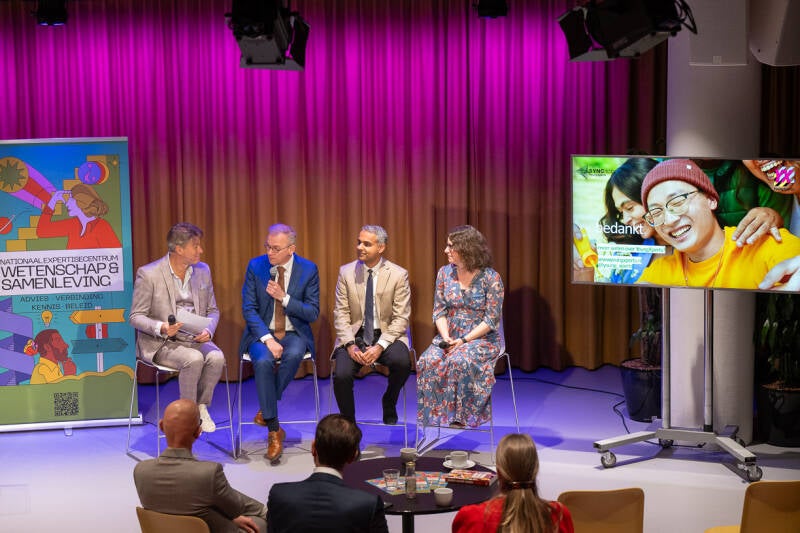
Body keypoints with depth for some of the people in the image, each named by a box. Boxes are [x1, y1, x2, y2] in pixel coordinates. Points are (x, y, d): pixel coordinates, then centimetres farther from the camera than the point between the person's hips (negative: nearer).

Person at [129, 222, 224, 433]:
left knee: (216, 358, -26)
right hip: (160, 343, -5)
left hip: (194, 339, 5)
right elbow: (135, 316, -6)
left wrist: (208, 330, -8)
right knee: (194, 359, -32)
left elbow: (212, 310, 15)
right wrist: (161, 328, -25)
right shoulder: (148, 274, -8)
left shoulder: (202, 271, 8)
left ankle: (201, 408, -6)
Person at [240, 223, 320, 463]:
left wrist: (284, 298, -18)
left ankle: (266, 407, -12)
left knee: (293, 356, -35)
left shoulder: (308, 270, -3)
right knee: (263, 362, -32)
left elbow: (313, 313, -3)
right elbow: (248, 308, -5)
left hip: (294, 333, 0)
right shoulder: (255, 266, -2)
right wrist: (267, 339, -19)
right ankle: (274, 430, -22)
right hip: (262, 332, 0)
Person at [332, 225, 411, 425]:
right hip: (355, 335, 1)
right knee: (342, 375, -26)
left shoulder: (398, 275, -4)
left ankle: (389, 405, 1)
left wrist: (380, 346, -19)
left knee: (402, 362, -31)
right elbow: (341, 314, 1)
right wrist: (350, 345, -15)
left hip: (386, 335, -1)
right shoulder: (346, 272, 2)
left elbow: (401, 318, -6)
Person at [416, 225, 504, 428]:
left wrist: (464, 340, -18)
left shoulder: (490, 278, -9)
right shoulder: (445, 273, 6)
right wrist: (446, 338, -12)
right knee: (428, 361, -26)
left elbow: (491, 320, -10)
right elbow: (439, 312, 6)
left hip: (482, 338, -4)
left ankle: (459, 415, -24)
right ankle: (435, 412, -19)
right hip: (449, 337, 4)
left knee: (459, 361, -35)